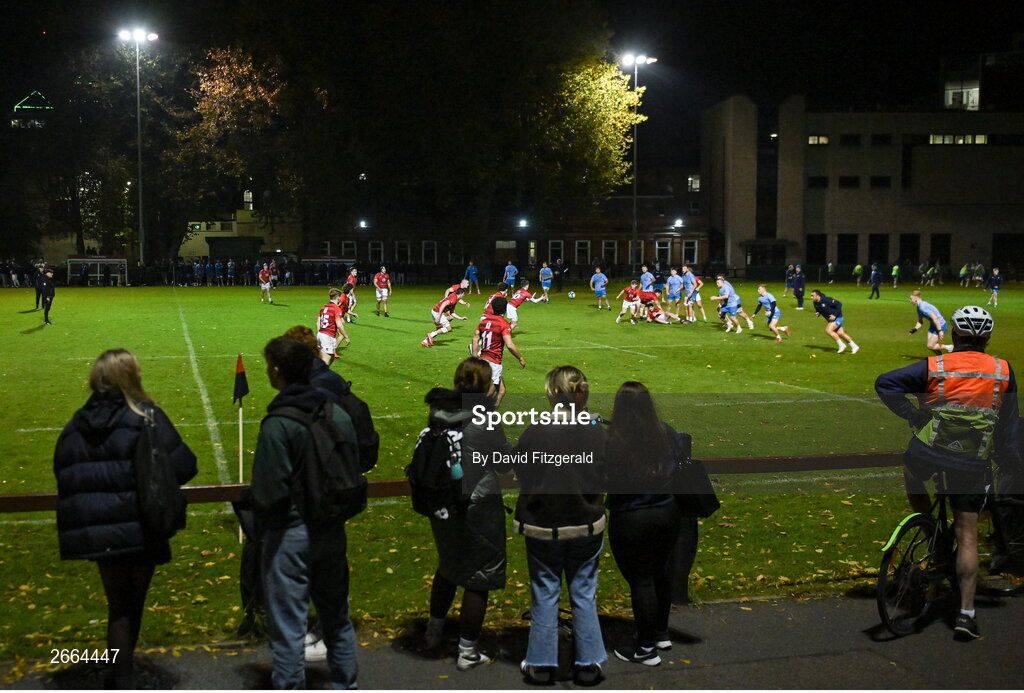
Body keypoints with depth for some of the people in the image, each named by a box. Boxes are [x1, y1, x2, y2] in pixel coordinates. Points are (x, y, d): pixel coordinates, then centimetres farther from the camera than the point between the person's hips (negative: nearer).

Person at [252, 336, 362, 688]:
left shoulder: (278, 424, -18)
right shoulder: (338, 414, 3)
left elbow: (268, 489, -19)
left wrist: (264, 518, 0)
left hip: (290, 533, -7)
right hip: (332, 529, 7)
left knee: (287, 626, 4)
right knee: (336, 616, 20)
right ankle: (345, 684, 33)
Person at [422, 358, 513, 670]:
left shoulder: (439, 413, -2)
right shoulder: (485, 420, -17)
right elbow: (506, 462, -8)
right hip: (478, 509, -6)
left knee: (448, 565, 27)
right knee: (479, 576, 7)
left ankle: (434, 631, 42)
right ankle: (467, 652, 13)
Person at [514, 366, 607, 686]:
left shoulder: (534, 434, -18)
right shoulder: (598, 436, -12)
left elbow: (519, 471, -4)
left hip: (542, 528, -1)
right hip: (587, 528, 2)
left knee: (544, 596, 13)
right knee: (584, 595, 15)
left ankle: (541, 663, 21)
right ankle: (588, 664, 21)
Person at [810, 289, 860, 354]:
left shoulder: (827, 300, -25)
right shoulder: (815, 303, -2)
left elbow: (839, 304, -21)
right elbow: (818, 310, 18)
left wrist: (834, 315, -26)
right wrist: (817, 313, -7)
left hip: (837, 318, -8)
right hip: (831, 319, 8)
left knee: (828, 330, -21)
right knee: (840, 333, 6)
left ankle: (841, 345, -10)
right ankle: (854, 346, 18)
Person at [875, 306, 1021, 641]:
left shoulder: (935, 366, -2)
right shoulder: (1002, 371, 5)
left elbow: (884, 383, -12)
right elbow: (1010, 425, 10)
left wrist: (913, 416, -5)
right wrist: (1012, 465, 20)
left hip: (927, 452, -1)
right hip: (974, 463, 2)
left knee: (912, 477, 34)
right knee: (967, 534, 6)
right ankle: (966, 613, 1)